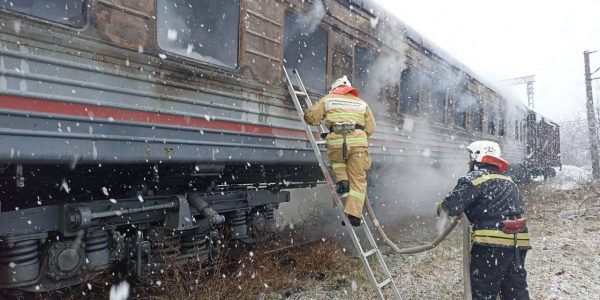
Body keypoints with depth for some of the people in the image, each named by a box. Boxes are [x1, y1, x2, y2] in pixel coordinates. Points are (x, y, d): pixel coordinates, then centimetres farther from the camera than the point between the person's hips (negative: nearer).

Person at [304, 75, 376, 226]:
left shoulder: (327, 99, 20)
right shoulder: (362, 103, 28)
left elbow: (311, 117, 15)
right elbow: (370, 128, 20)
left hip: (336, 142, -1)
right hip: (358, 142, 1)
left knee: (337, 160, 33)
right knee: (358, 179, 7)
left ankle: (342, 180, 7)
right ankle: (354, 214, -1)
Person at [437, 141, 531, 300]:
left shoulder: (476, 178, -7)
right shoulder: (509, 182, 19)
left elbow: (452, 206, -15)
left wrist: (440, 208, 6)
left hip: (492, 245, -8)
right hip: (518, 245, 8)